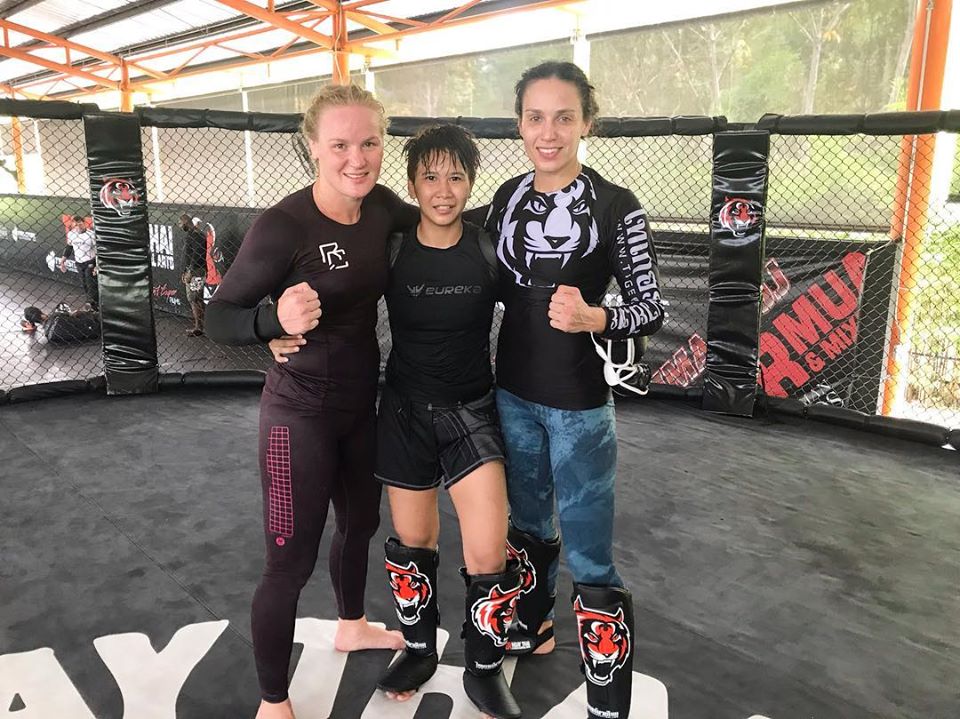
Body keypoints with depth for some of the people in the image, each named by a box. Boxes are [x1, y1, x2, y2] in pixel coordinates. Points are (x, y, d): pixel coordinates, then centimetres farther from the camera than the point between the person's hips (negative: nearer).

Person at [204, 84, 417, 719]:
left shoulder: (379, 205, -3)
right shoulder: (284, 224, -22)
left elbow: (426, 223, 20)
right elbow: (218, 318, -18)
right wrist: (276, 319, -37)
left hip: (362, 404, 7)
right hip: (300, 413, -7)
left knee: (361, 522, 25)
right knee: (291, 562, 3)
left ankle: (352, 626, 53)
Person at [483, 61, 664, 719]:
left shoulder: (615, 206, -12)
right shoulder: (508, 197, 3)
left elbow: (652, 309, -13)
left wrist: (592, 317, -29)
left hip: (579, 404, -5)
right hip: (513, 394, 5)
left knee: (590, 559, 1)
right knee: (527, 523, 24)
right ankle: (534, 627, 49)